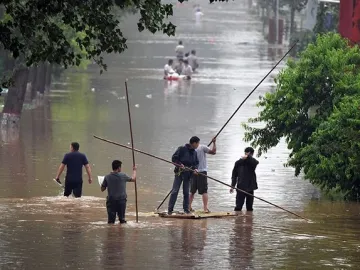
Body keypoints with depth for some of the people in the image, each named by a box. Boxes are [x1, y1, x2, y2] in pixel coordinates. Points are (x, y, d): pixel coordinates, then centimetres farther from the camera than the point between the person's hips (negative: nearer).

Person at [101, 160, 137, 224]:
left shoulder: (107, 177, -4)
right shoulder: (123, 176, -7)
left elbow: (102, 189, 4)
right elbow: (133, 179, 10)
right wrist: (134, 170, 28)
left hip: (111, 200, 0)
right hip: (121, 200, 0)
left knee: (111, 221, 0)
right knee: (122, 219, 14)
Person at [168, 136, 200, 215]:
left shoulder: (194, 152, 11)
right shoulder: (181, 149, -6)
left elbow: (196, 163, 16)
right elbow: (174, 158, -7)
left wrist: (195, 168, -5)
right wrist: (180, 164, -21)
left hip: (188, 174, 5)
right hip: (179, 173, -5)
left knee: (186, 192, 9)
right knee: (175, 191, -6)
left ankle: (186, 209, 17)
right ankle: (170, 209, -4)